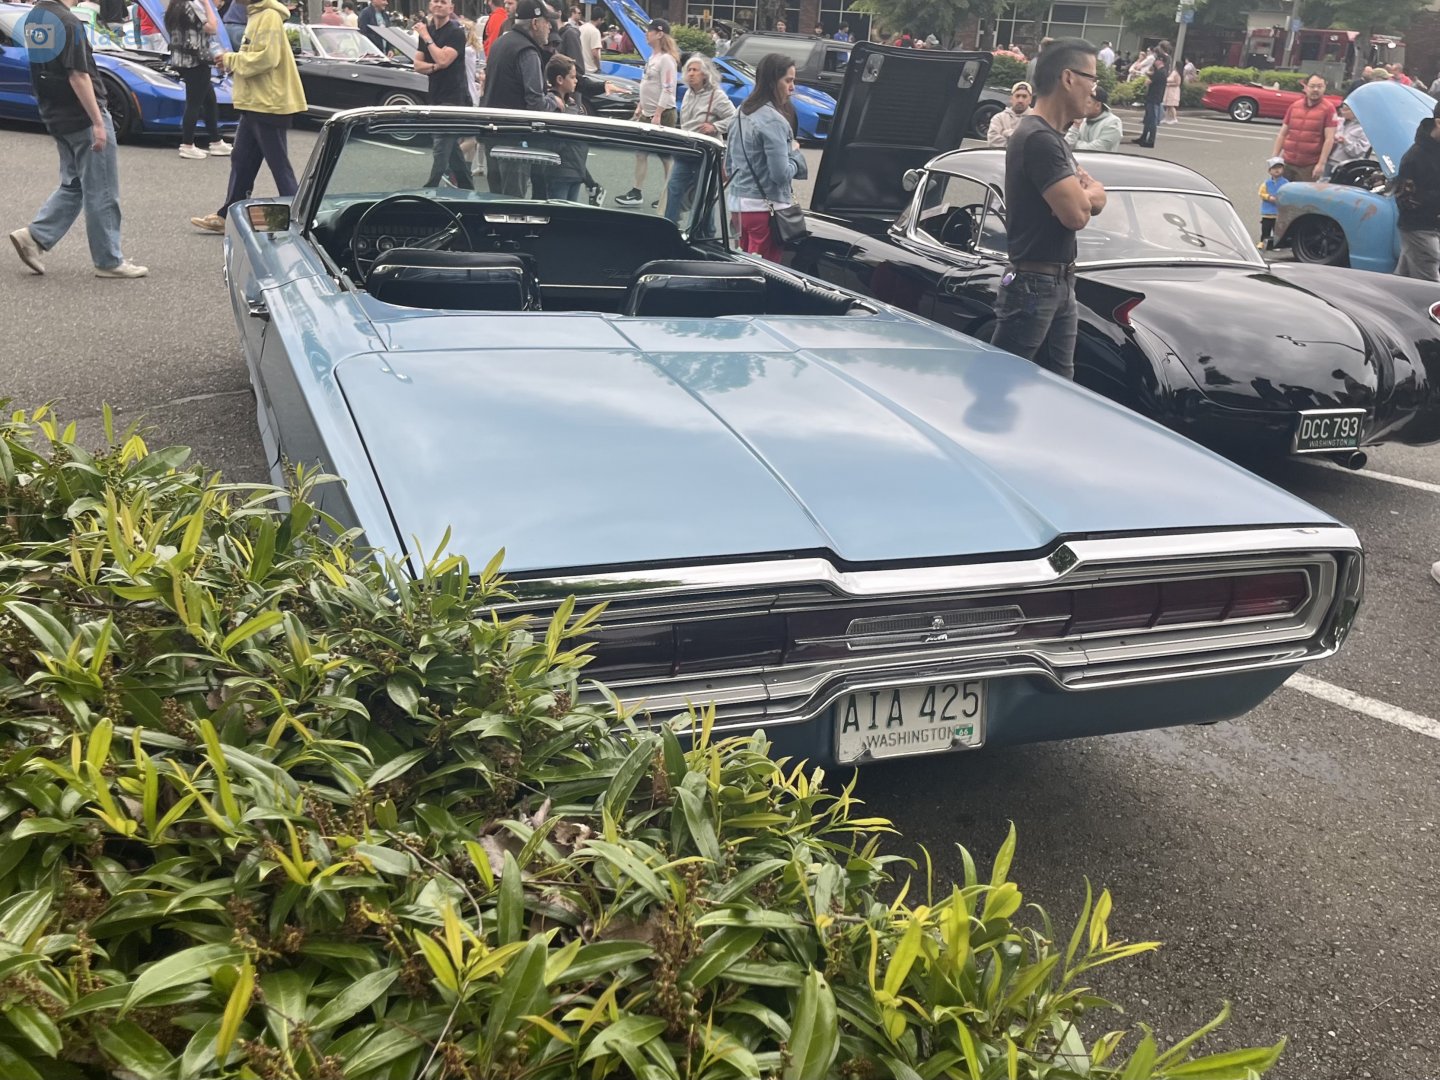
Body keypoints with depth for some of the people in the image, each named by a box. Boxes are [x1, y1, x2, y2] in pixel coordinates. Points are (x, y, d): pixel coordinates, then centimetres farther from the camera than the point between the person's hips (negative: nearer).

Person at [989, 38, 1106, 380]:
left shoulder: (1054, 137, 15)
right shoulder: (1038, 139, -17)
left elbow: (1097, 201, 13)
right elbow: (1076, 214, -23)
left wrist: (1083, 194, -10)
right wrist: (1085, 193, 0)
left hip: (1061, 284, 10)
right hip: (1033, 285, -10)